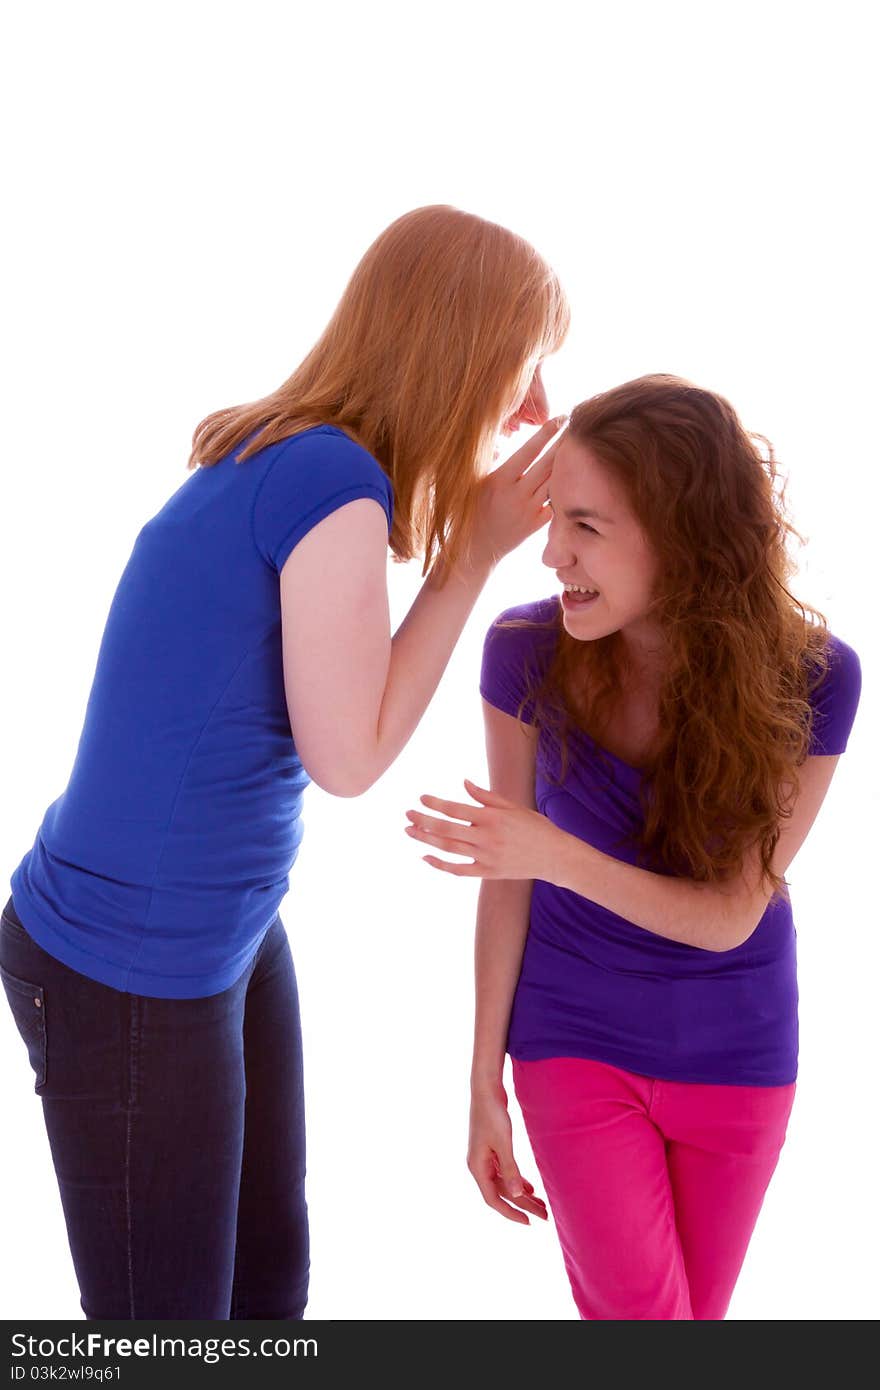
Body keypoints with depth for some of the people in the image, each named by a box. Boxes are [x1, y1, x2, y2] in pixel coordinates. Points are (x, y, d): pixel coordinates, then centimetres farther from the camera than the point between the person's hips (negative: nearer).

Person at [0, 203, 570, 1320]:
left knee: (271, 1270, 21)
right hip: (127, 977, -9)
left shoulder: (273, 461, 3)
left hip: (230, 931, 9)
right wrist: (474, 551, -9)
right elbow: (348, 756, -15)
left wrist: (470, 530, 0)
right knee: (169, 1308, 8)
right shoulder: (335, 484, -23)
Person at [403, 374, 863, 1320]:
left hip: (736, 1057, 1)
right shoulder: (527, 652, -19)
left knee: (693, 1313, 18)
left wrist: (557, 854, -34)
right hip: (576, 1046, -1)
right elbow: (506, 879, -9)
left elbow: (730, 915, -19)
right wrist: (485, 1084, -3)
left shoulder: (810, 679, -21)